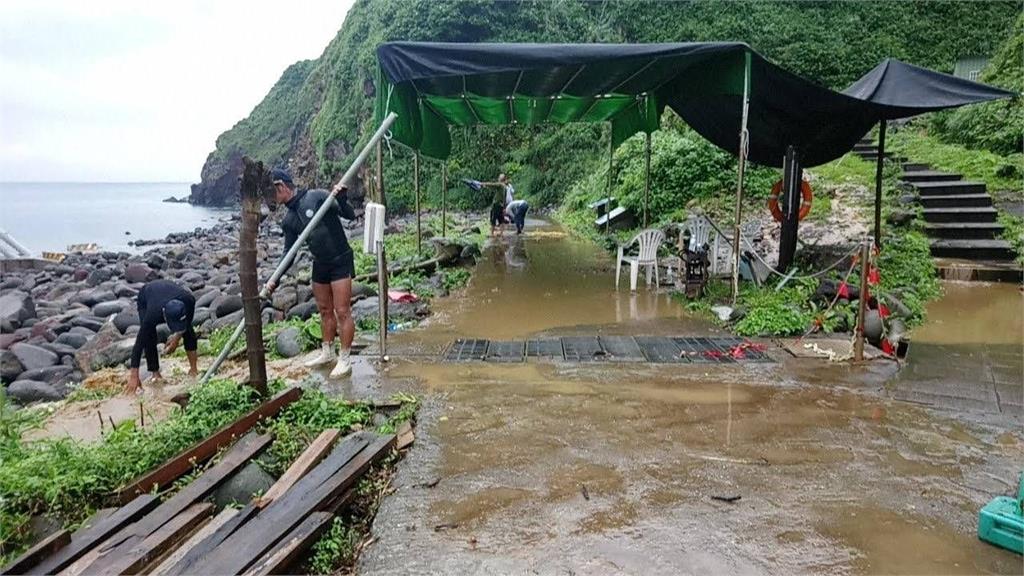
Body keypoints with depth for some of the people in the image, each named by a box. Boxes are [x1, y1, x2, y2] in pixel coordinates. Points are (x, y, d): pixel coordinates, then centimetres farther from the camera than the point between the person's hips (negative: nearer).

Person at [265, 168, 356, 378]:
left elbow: (350, 215, -12)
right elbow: (289, 253, 7)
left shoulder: (317, 197, -14)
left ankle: (344, 360, 4)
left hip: (341, 261, -7)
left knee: (342, 312, -5)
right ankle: (327, 353, 32)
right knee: (325, 311, 16)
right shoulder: (289, 220, 4)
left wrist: (341, 198, -31)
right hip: (319, 264, 7)